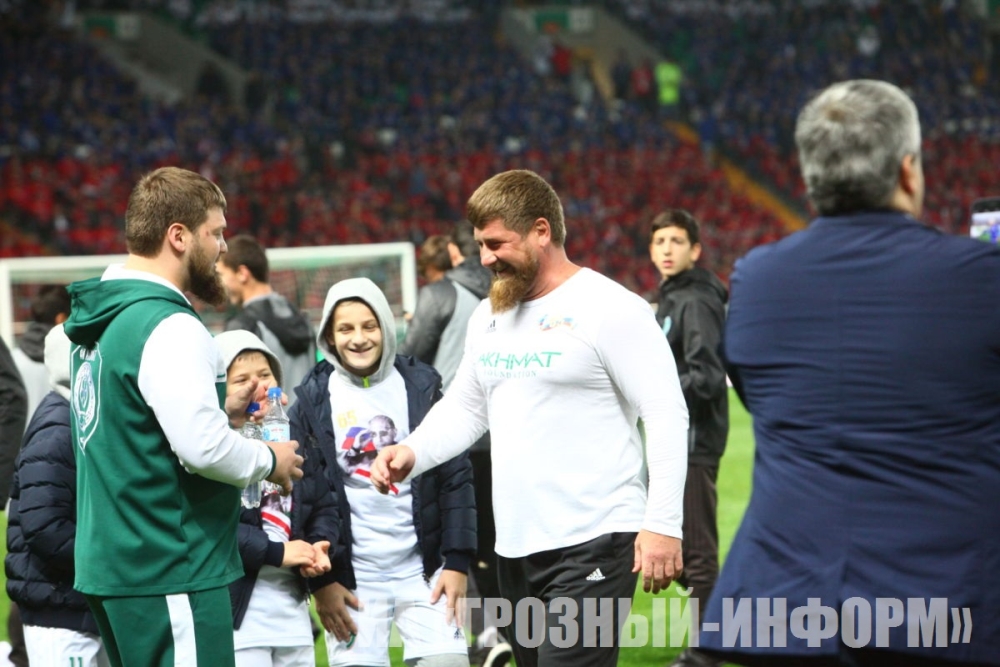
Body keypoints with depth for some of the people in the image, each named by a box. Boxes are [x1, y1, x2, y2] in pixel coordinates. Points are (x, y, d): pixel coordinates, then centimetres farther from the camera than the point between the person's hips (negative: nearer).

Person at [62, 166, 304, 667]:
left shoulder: (96, 322, 12)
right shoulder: (169, 329, -18)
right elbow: (203, 448, -24)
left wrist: (221, 412, 13)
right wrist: (270, 460, -6)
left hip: (107, 565, 10)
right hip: (172, 572, -10)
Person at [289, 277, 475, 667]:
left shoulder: (420, 386, 3)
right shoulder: (313, 399, 0)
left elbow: (456, 478, 3)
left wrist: (458, 562, -3)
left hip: (422, 569, 1)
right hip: (351, 577, -1)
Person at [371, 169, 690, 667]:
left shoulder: (610, 308, -10)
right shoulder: (489, 316, 14)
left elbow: (667, 416, -12)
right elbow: (463, 408, 21)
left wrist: (663, 524, -18)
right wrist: (412, 453, 0)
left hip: (592, 546, -8)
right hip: (515, 547, 8)